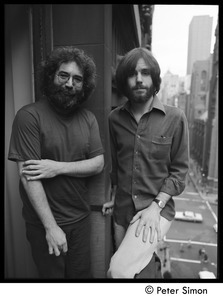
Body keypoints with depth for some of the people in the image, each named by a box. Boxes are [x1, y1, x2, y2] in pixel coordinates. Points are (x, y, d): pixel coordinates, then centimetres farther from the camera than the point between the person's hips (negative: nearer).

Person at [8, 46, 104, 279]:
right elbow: (28, 176, -18)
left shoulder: (88, 118, 1)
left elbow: (98, 164, -4)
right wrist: (51, 226, -18)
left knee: (82, 274, 21)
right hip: (44, 222, -4)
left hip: (81, 217, 4)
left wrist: (59, 167, -19)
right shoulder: (29, 116, -15)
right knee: (52, 274, 19)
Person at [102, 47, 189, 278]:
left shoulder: (174, 118, -9)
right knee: (143, 266, 20)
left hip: (157, 209, -3)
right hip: (122, 210, 4)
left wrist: (155, 206, -15)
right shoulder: (115, 118, 0)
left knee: (119, 270, -20)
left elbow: (179, 170, -6)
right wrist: (113, 198, 11)